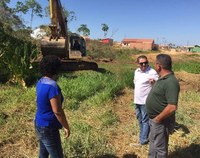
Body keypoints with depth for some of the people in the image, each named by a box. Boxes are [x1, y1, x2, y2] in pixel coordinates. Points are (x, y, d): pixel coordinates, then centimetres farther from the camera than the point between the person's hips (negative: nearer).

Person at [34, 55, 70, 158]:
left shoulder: (40, 82, 1)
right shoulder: (52, 86, -27)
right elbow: (57, 111, -25)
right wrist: (66, 126, -12)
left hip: (39, 124, 9)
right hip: (48, 128, -9)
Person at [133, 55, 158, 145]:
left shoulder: (152, 72, -18)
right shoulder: (136, 71, 6)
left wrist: (154, 82, -48)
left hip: (146, 101, -8)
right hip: (137, 100, 8)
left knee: (145, 120, 3)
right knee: (139, 118, 21)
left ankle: (143, 140, 15)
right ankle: (143, 134, 40)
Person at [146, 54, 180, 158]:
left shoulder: (170, 82, -27)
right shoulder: (162, 78, 3)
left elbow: (172, 107, -31)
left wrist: (158, 118, -22)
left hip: (161, 122, -9)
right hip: (154, 119, 9)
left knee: (159, 148, 9)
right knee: (153, 143, 27)